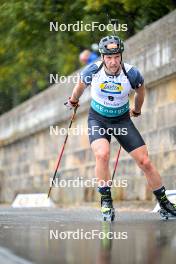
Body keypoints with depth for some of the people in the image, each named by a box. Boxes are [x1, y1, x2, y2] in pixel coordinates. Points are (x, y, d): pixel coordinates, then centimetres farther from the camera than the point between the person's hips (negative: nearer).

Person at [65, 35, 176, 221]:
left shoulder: (132, 74, -20)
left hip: (122, 120, 1)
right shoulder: (92, 71, -19)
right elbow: (81, 84, 6)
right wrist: (73, 101, 24)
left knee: (145, 162, -3)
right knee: (102, 155, -29)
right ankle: (106, 201, -11)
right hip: (97, 119, -1)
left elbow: (140, 90, 5)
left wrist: (136, 110, 22)